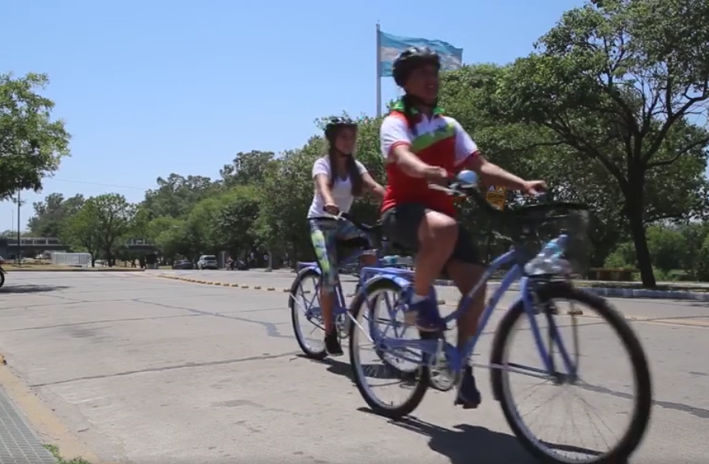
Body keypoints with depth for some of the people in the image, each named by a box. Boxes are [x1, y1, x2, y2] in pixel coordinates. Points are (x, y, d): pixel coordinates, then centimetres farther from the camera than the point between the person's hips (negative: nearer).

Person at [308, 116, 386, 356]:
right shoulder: (323, 164, -14)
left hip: (343, 222, 5)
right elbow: (323, 186, -36)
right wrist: (329, 203, -59)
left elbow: (374, 186, -16)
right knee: (330, 276, -18)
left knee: (372, 256, -21)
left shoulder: (355, 166, 1)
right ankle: (330, 333, -5)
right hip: (321, 222, -5)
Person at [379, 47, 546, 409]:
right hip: (403, 210, -6)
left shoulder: (449, 126, 17)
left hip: (442, 210, 6)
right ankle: (418, 298, -15)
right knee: (443, 228, -41)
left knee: (476, 286, -9)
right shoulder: (395, 122, -3)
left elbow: (480, 165, 7)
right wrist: (428, 171, -49)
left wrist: (522, 184, -8)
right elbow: (403, 158, -25)